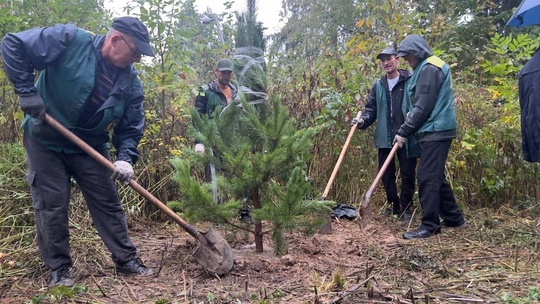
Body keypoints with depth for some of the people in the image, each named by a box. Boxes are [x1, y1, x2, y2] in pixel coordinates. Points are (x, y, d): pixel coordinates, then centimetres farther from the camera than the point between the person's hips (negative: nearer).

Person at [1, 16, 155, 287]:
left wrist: (126, 157, -19)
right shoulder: (69, 40, -20)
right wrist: (26, 90, -23)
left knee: (108, 203, 6)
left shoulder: (130, 80, -7)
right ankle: (58, 269, 17)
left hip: (91, 148, 4)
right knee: (52, 206, 2)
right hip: (46, 142, -3)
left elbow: (131, 126, -3)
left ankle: (126, 260, 18)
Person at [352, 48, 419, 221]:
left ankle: (406, 208, 17)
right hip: (384, 137, 5)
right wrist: (363, 121, -6)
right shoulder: (377, 86, 13)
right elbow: (371, 109, 13)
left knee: (407, 174, 3)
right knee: (386, 174, 11)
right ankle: (394, 205, 28)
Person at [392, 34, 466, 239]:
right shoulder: (427, 67, 19)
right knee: (436, 176, 15)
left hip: (435, 131, -10)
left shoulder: (429, 69, -12)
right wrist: (410, 121, 9)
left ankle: (429, 226, -4)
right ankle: (454, 218, 24)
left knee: (427, 177, -9)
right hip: (435, 131, 10)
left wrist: (404, 131, -14)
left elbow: (423, 107, -18)